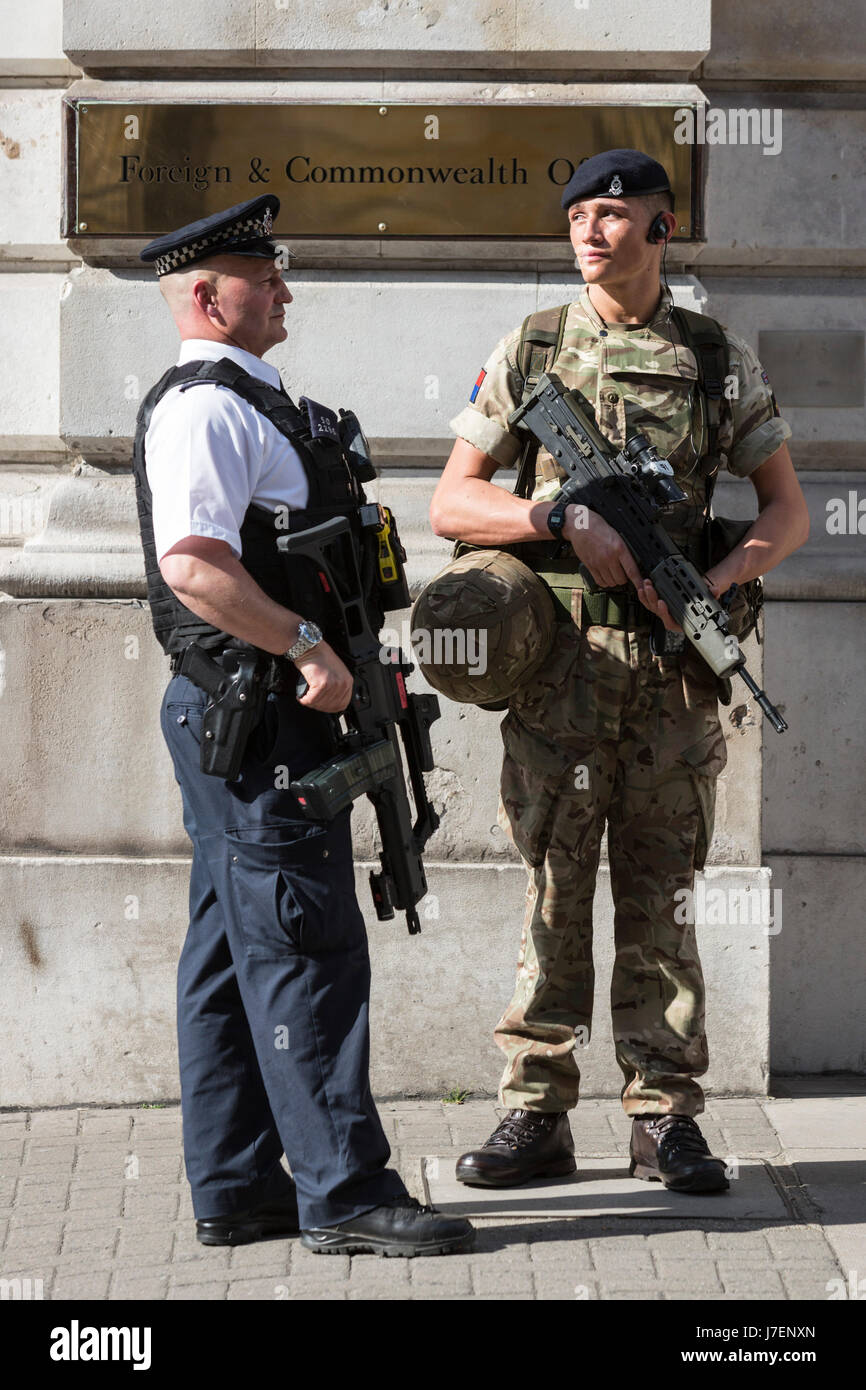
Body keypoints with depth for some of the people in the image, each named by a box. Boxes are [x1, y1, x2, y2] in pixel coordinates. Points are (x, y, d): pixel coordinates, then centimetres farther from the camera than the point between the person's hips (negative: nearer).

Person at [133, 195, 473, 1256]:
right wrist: (307, 648, -24)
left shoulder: (246, 403, 20)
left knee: (237, 951, 11)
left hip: (256, 715, 11)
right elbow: (195, 565, -27)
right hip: (252, 717, -11)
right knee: (304, 946, -8)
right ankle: (345, 1192, -5)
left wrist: (328, 655, 22)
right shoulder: (206, 409, -14)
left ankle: (235, 1191, 16)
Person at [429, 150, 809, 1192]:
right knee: (554, 886, 2)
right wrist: (567, 519, -14)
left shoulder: (721, 361, 7)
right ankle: (536, 1114, 8)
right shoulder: (527, 352, 6)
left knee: (657, 892, 5)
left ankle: (664, 1117, 11)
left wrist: (715, 582, -11)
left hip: (673, 664, 0)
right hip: (559, 657, 0)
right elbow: (451, 503, 2)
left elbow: (787, 510, 9)